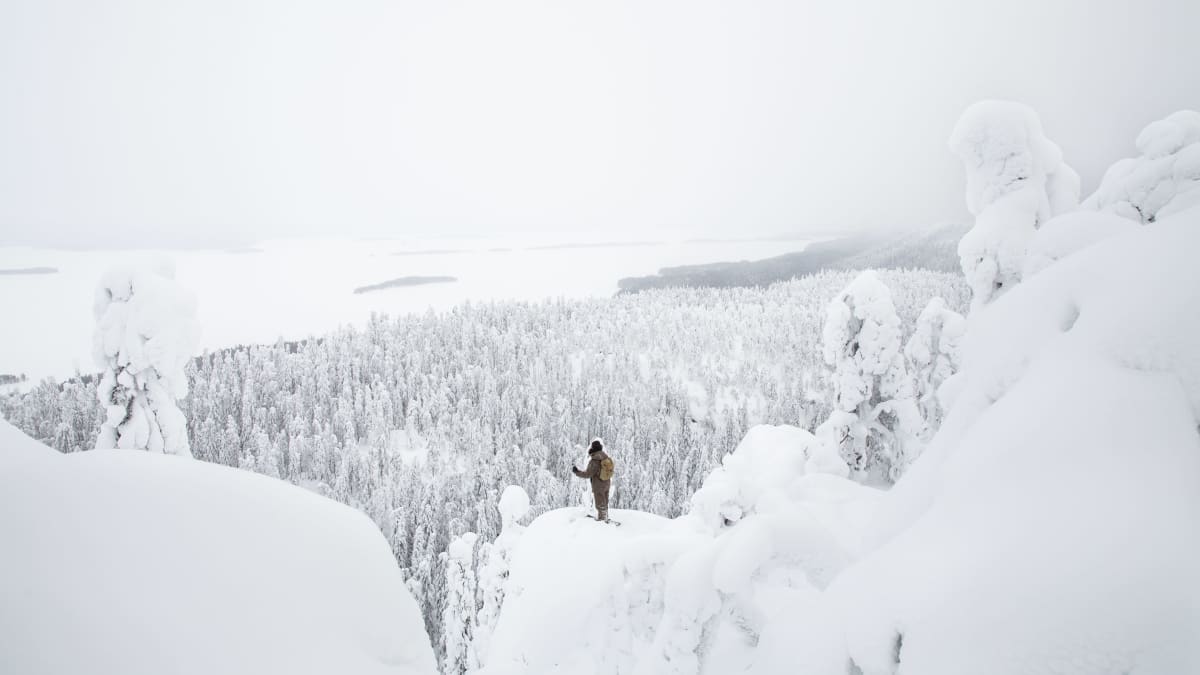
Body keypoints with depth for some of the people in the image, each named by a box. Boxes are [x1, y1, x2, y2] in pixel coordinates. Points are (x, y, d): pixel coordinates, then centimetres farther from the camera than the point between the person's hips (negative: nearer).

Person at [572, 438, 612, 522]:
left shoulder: (594, 461, -27)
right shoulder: (606, 457, -4)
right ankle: (605, 518, 37)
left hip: (598, 486, -8)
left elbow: (587, 474, -22)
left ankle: (601, 519, 20)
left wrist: (576, 471, -12)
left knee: (600, 504, 8)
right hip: (607, 484, 8)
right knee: (605, 503, 23)